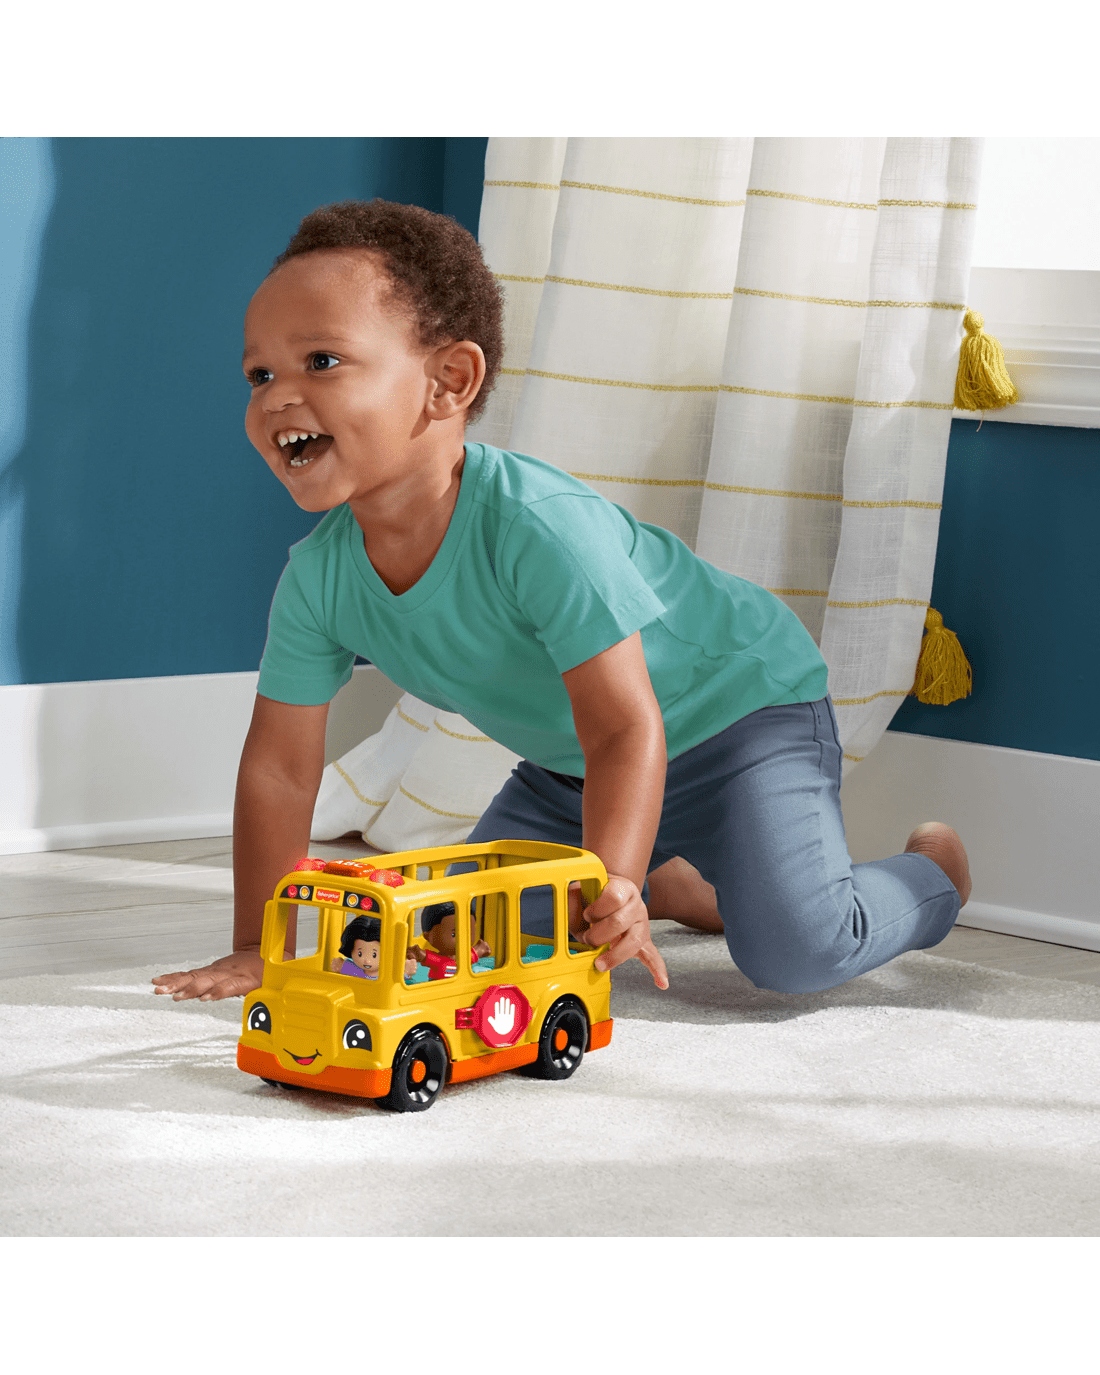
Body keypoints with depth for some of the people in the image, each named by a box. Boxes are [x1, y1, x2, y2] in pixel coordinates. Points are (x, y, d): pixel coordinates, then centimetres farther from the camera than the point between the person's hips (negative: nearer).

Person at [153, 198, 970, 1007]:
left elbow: (626, 730, -37)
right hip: (571, 766, 7)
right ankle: (671, 886, 31)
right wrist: (260, 949, -9)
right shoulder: (318, 577, -17)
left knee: (793, 949, -24)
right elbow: (279, 767, -7)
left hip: (742, 706, -7)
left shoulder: (538, 525, -37)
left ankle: (931, 874, 10)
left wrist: (610, 889, -50)